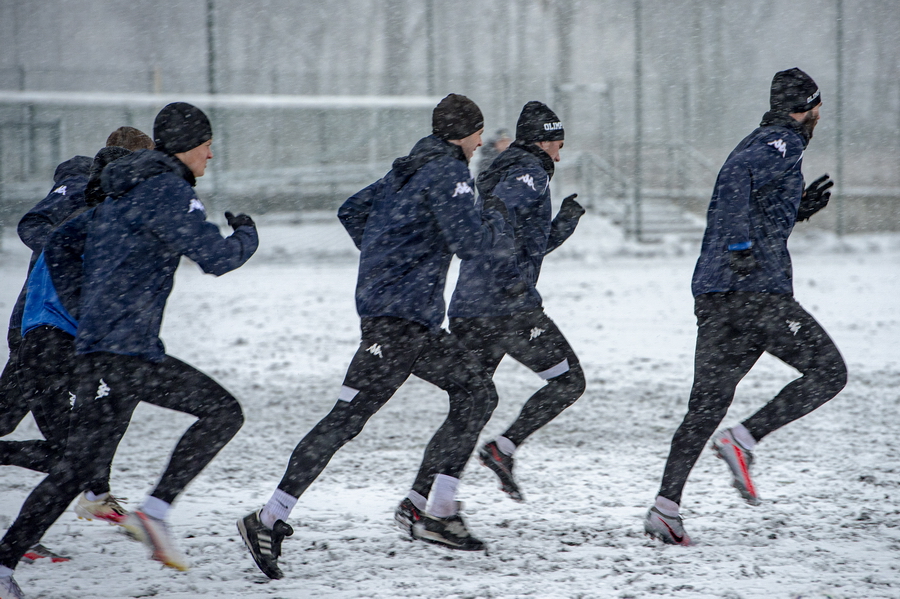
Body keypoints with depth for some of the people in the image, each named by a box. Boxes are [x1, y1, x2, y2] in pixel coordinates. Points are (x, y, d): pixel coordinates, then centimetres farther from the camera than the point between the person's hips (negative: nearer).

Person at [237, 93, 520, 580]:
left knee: (476, 392, 13)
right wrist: (499, 228, 1)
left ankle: (427, 507, 9)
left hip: (417, 321, 10)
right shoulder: (447, 173, -9)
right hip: (397, 319, -10)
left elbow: (352, 211, 25)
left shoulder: (410, 169, 19)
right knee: (347, 418, -14)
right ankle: (268, 522, -17)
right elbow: (468, 239, -20)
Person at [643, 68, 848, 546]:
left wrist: (797, 210, 30)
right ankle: (743, 440, -10)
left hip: (712, 294, 9)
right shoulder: (784, 142, -2)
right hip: (757, 290, -9)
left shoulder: (759, 143, 25)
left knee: (707, 403, 6)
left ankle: (666, 507, -4)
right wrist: (743, 245, -30)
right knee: (828, 372, 1)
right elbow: (737, 178, -22)